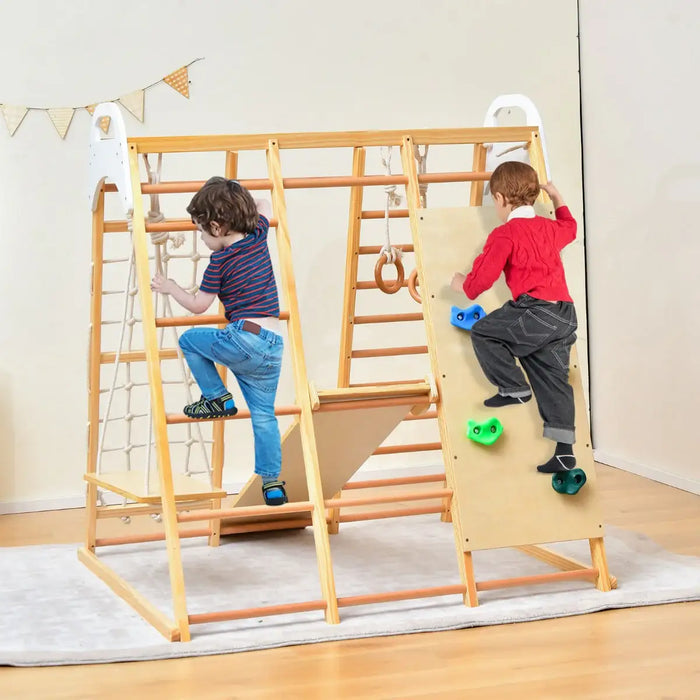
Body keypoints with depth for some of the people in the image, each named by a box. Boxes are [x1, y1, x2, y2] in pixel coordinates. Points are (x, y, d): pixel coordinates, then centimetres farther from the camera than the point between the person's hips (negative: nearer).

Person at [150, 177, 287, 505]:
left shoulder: (220, 260, -5)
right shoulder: (259, 236, 11)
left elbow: (198, 305, 3)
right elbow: (264, 206, 34)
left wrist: (170, 287, 18)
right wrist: (236, 201, 44)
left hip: (244, 338, -7)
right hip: (273, 346, 7)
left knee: (189, 340, 15)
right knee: (264, 415, 12)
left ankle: (217, 398, 13)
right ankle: (272, 482, 9)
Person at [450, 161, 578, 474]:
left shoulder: (504, 234, -5)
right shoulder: (550, 227, 19)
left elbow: (483, 276, -8)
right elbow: (570, 227, 44)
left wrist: (464, 284, 12)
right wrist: (557, 199, 56)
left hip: (536, 311, -8)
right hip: (565, 315, 8)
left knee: (483, 332, 7)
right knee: (553, 381, 11)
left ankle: (514, 388, 8)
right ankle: (564, 452, 8)